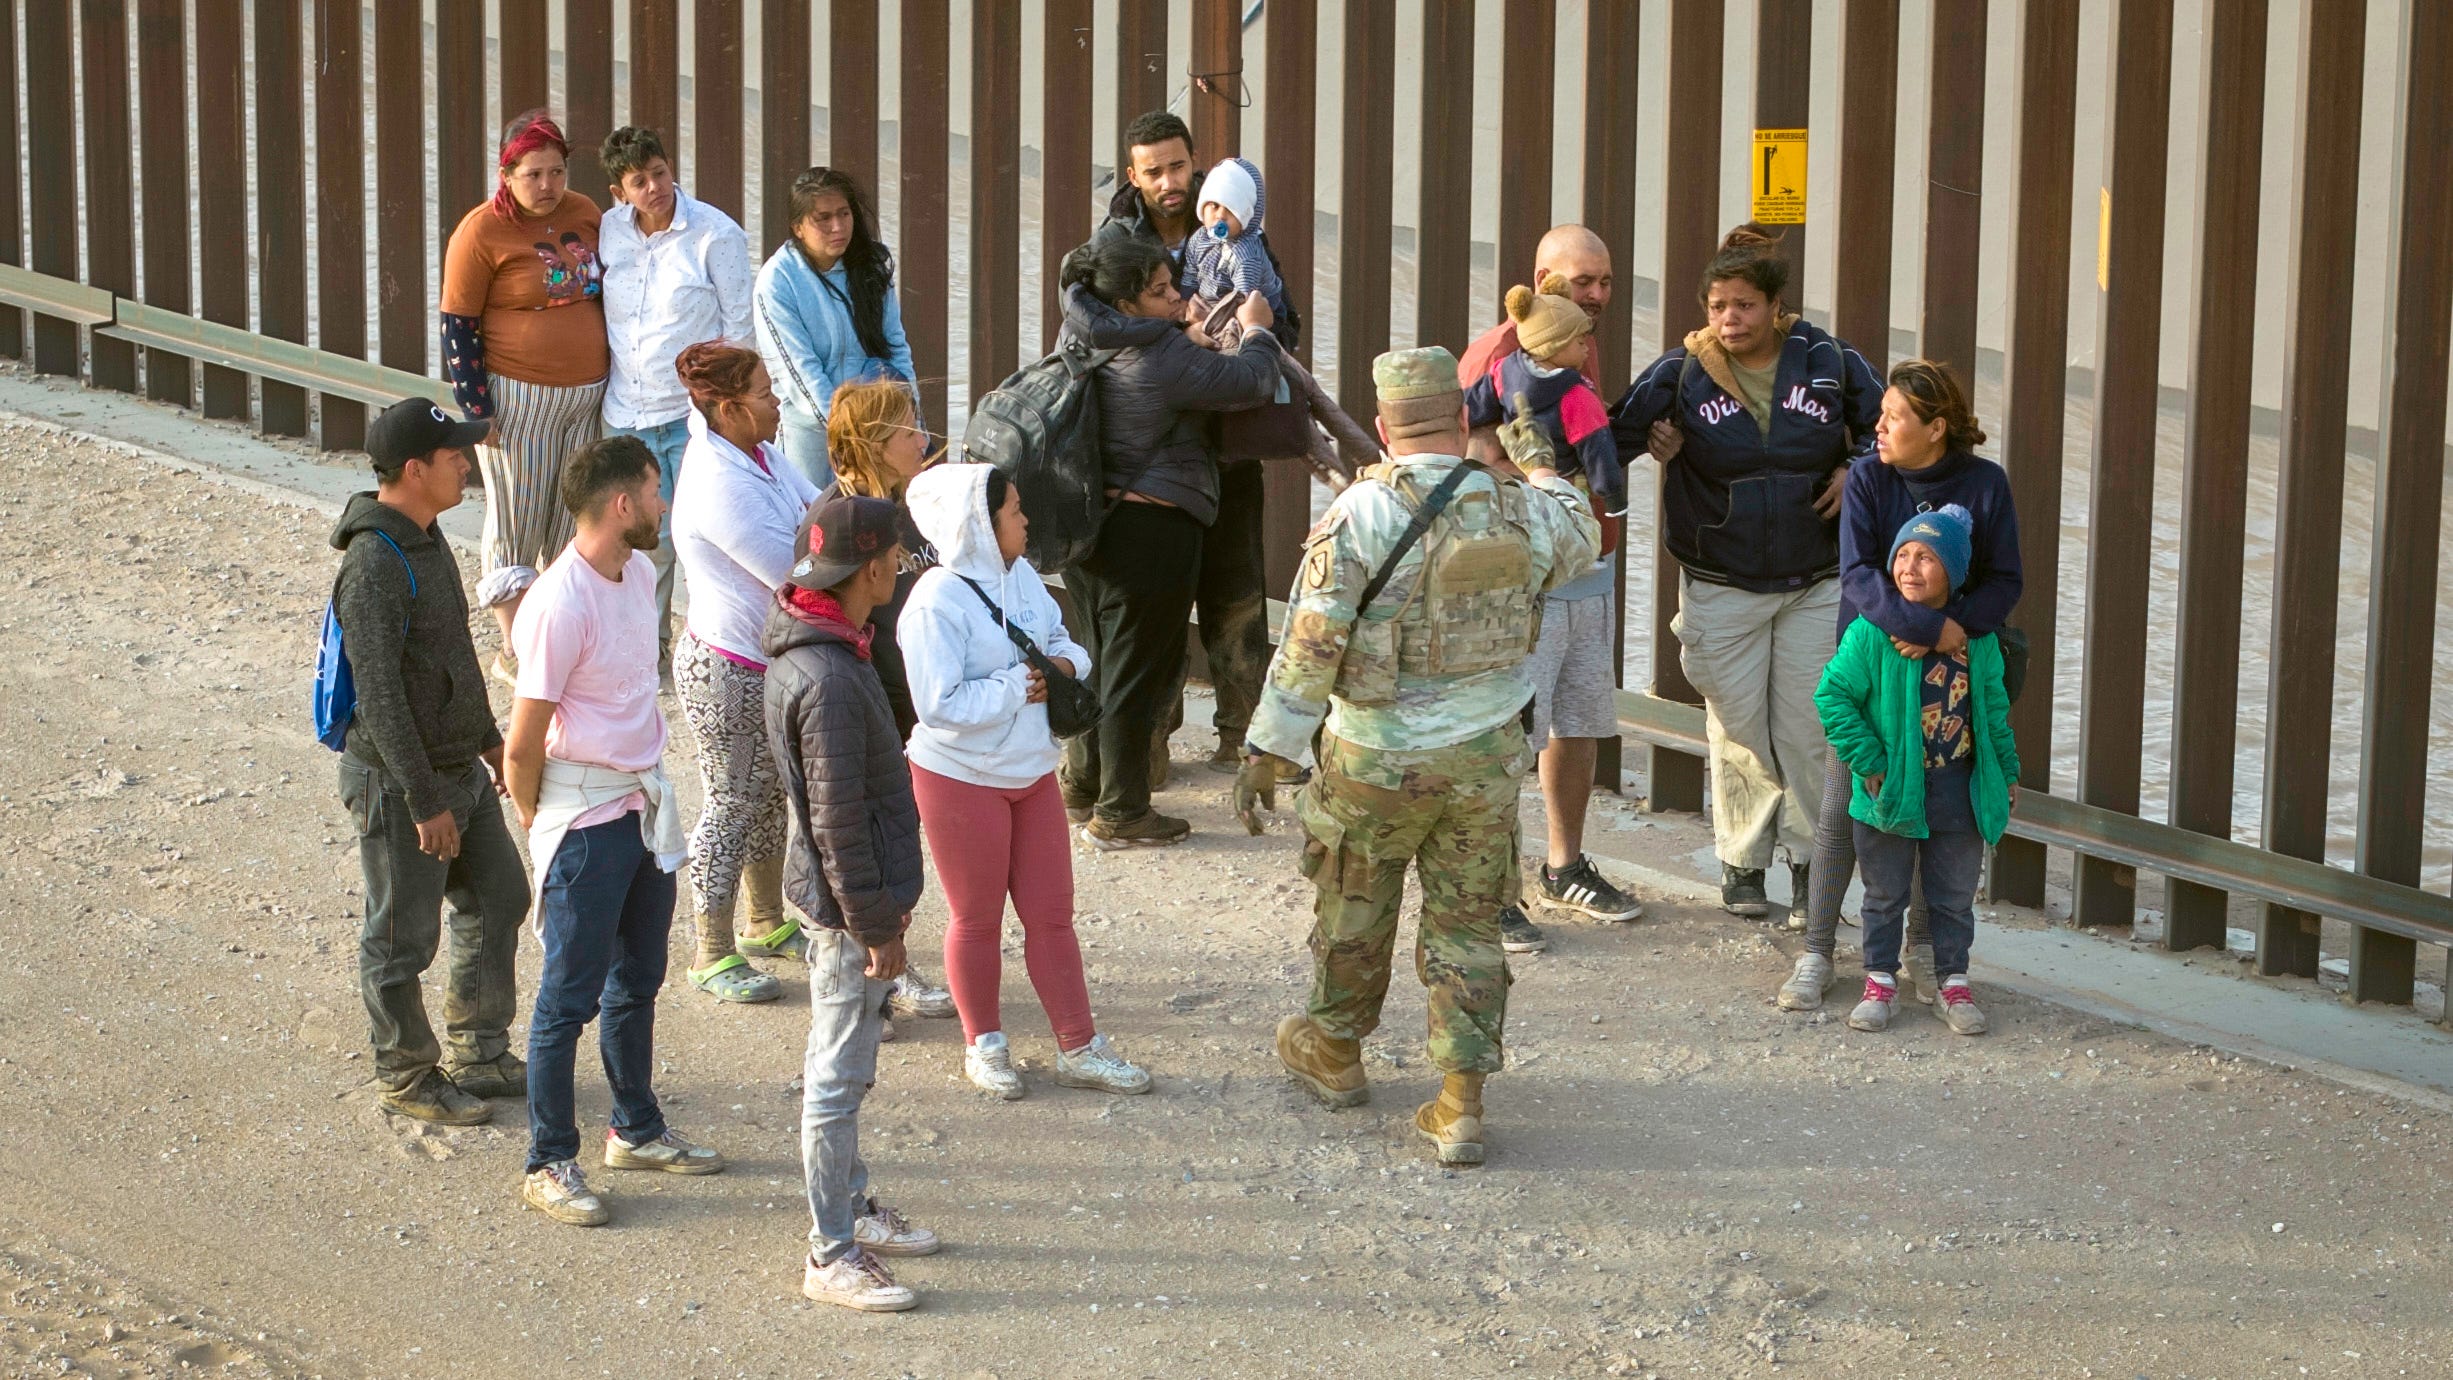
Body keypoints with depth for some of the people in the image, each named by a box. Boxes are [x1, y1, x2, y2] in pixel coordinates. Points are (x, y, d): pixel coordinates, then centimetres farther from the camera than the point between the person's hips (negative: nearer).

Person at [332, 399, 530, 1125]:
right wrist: (425, 802, -23)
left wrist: (485, 733, 24)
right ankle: (406, 1076, 20)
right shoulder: (373, 565, -25)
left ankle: (480, 1053, 31)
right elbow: (379, 695, -25)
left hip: (457, 766, 10)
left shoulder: (424, 536, 5)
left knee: (498, 898, 17)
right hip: (398, 782, -10)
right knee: (403, 937, 5)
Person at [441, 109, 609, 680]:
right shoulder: (481, 232, -11)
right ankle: (513, 650, 11)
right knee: (517, 525, 2)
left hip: (586, 395, 5)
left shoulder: (585, 214, 5)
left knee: (573, 522, 10)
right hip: (517, 397, -5)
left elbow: (607, 295, 18)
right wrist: (477, 409, -12)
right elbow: (457, 326, -9)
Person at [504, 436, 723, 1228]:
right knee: (571, 996, 1)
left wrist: (651, 780, 17)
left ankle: (637, 1131, 36)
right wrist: (540, 829, -5)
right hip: (587, 816, -8)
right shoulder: (561, 605, -24)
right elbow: (523, 746, -19)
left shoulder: (639, 574, 4)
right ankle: (549, 1166, 10)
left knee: (638, 979, 20)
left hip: (647, 800, 8)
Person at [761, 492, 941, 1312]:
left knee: (842, 1067, 21)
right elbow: (839, 821, -24)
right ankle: (832, 1255, 7)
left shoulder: (803, 645, 5)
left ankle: (850, 1206, 35)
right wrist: (876, 926, -18)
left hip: (837, 895, 10)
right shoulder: (828, 680, -27)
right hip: (848, 904, -10)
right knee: (839, 1077, -1)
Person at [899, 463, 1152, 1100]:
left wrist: (1065, 662, -7)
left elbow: (1058, 636, 16)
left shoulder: (1020, 576, 1)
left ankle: (1079, 1048, 20)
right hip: (962, 779, -7)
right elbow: (940, 704, -27)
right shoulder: (938, 604, -23)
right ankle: (983, 1044, 27)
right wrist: (1017, 687, -20)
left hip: (1032, 773, 7)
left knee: (1051, 914, 12)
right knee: (977, 920, 9)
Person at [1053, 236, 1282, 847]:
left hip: (1090, 526, 9)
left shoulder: (1085, 345, 6)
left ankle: (1083, 787, 33)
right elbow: (1252, 383, -17)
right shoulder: (1164, 357, -20)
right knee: (1137, 670, 1)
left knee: (1102, 659, 22)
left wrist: (1192, 331, 13)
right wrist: (1256, 330, 1)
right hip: (1152, 530, -9)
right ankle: (1119, 814, 8)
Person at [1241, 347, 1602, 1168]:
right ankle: (1461, 1103, 6)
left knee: (1354, 911, 18)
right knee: (1467, 924, 9)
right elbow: (1580, 541, 21)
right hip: (1485, 759, 2)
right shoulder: (1518, 511, -4)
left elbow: (1310, 644, -18)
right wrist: (1538, 466, 38)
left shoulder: (1360, 513, -16)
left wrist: (1267, 749, -10)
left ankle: (1332, 1053, 39)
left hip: (1376, 760, -2)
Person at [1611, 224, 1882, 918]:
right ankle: (1742, 865, 21)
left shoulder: (1827, 361, -3)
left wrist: (1858, 471, -9)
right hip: (1723, 587, 0)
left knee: (1808, 729, 2)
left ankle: (1810, 861, 17)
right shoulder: (1682, 372, -5)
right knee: (1738, 731, 6)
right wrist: (1655, 441, -25)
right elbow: (1615, 434, -5)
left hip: (1816, 582, 0)